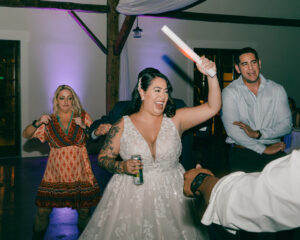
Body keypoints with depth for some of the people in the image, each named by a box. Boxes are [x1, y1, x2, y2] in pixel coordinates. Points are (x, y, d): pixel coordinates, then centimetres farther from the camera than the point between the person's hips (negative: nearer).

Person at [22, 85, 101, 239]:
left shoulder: (83, 116, 2)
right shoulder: (49, 121, 2)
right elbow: (26, 135, 3)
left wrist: (84, 127, -14)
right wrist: (37, 123, -15)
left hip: (79, 172, 0)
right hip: (55, 173, 0)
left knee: (84, 209, 3)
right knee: (43, 209, -3)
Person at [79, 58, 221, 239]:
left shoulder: (175, 119, 1)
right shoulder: (123, 125, 0)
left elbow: (213, 107, -2)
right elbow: (103, 158, 4)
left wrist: (211, 75, -12)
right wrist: (122, 167, -15)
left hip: (172, 193, 1)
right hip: (132, 194, -1)